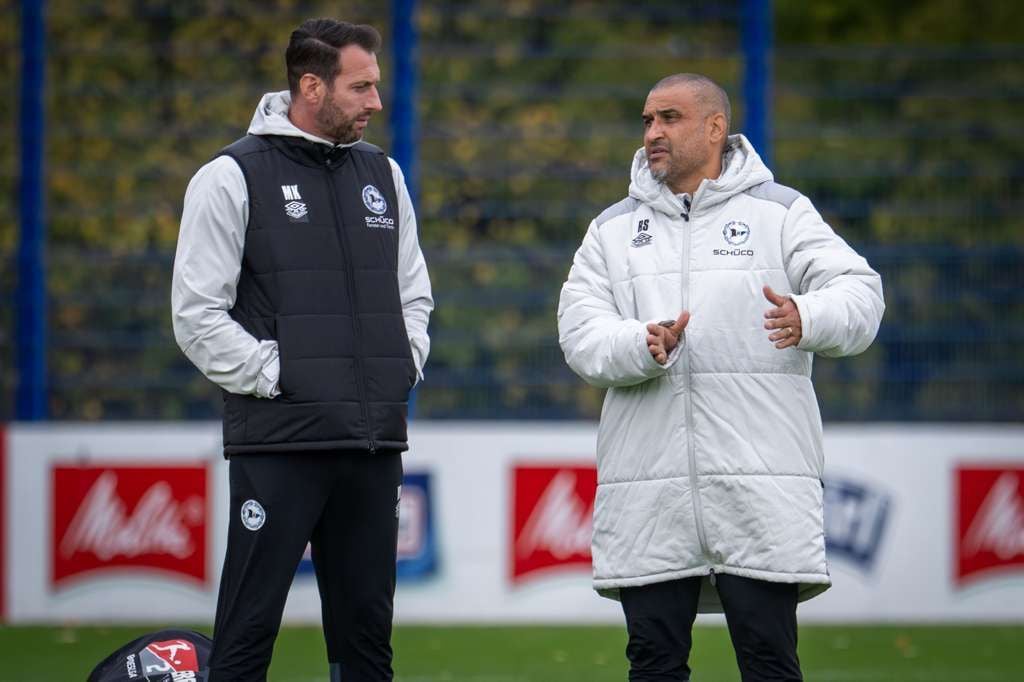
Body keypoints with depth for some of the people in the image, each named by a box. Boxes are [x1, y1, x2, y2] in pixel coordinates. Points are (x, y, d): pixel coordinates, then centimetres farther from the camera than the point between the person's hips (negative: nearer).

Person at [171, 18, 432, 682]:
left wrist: (402, 371, 8)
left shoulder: (382, 174, 14)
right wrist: (274, 377, -11)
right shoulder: (233, 178, -4)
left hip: (374, 445, 6)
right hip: (278, 442, -6)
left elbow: (414, 295, 22)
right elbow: (198, 313, -7)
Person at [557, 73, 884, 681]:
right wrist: (642, 348, -17)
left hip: (759, 479, -3)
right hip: (647, 489, 3)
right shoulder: (614, 229, 17)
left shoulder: (779, 213, 8)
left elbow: (859, 292, -3)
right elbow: (581, 329, 4)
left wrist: (808, 318, -26)